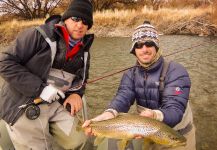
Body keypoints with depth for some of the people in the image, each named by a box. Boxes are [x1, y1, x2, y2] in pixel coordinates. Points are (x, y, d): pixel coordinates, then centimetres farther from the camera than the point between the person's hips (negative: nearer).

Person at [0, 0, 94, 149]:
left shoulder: (84, 50, 4)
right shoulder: (39, 35, -17)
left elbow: (81, 77, 18)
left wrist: (76, 93, -5)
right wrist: (39, 88, -24)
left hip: (56, 104, 6)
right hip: (24, 107, -5)